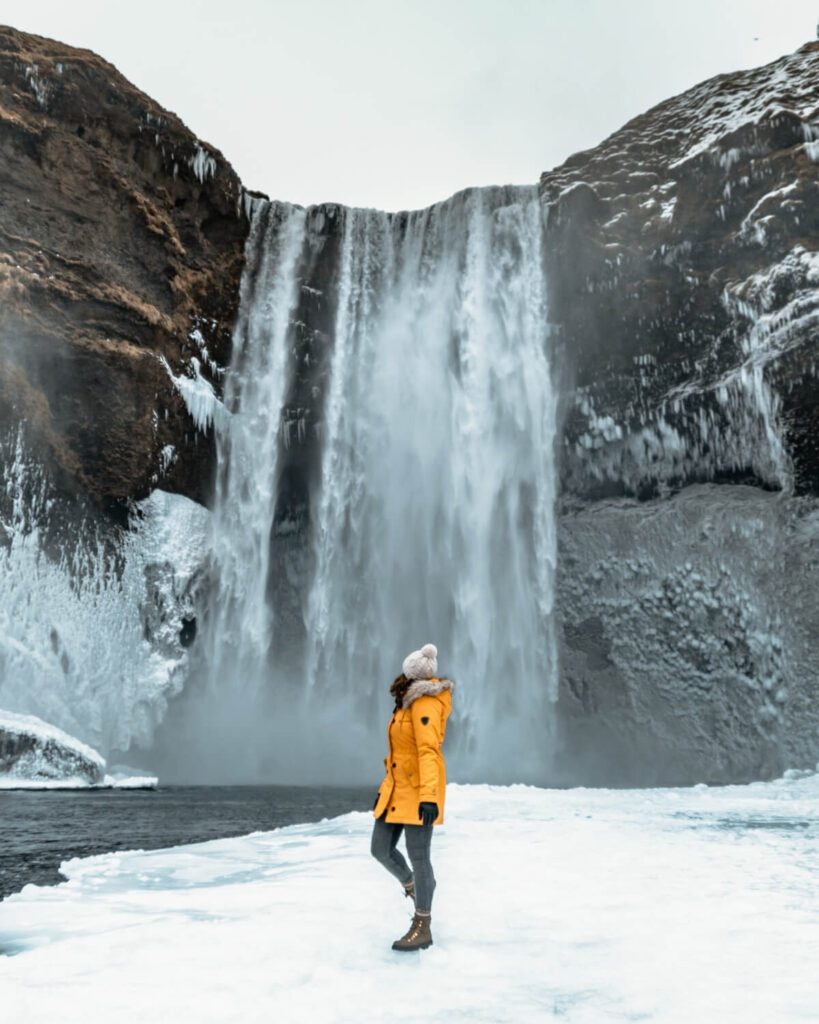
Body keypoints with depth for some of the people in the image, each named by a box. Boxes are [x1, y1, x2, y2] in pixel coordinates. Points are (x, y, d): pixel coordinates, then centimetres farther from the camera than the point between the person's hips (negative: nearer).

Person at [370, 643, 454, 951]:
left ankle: (423, 928, 9)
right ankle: (411, 885, 36)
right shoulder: (410, 704, 14)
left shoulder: (426, 704, -15)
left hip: (419, 790, -9)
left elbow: (428, 751, -26)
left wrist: (429, 796, -34)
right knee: (380, 849, 9)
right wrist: (385, 787, 24)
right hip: (396, 787, 9)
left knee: (418, 856, -4)